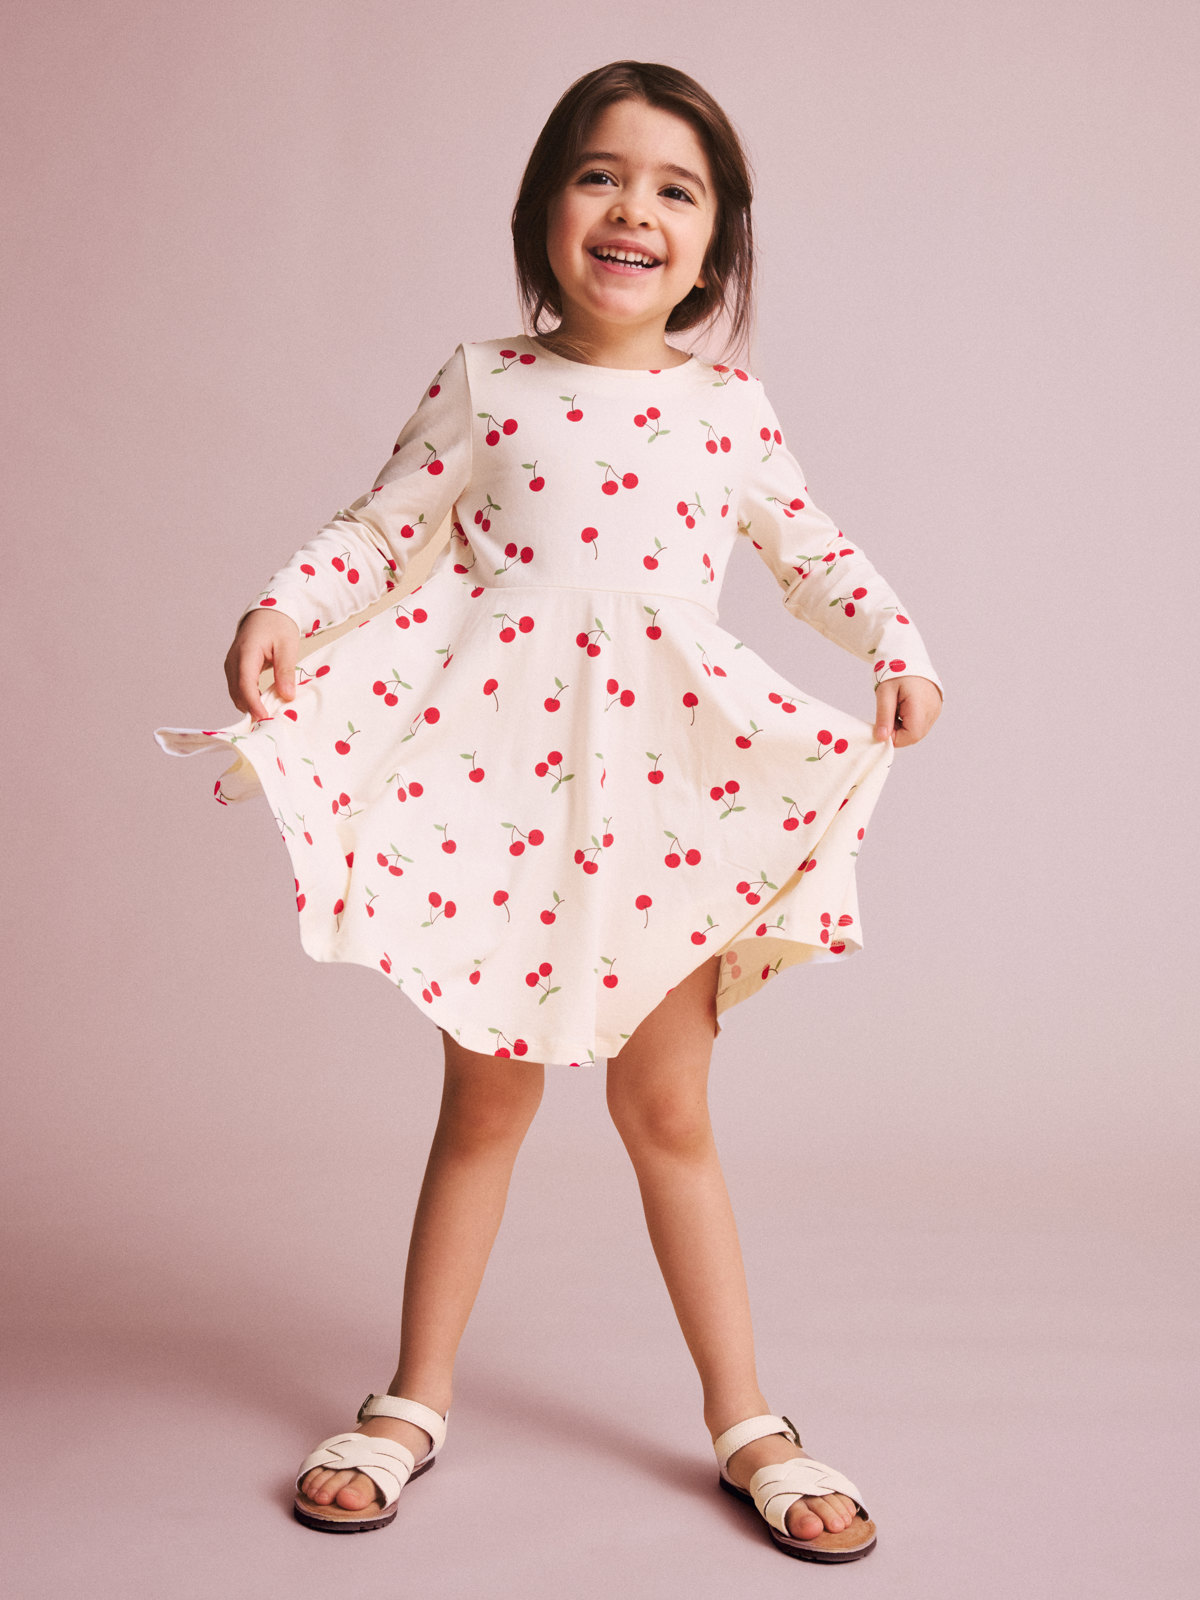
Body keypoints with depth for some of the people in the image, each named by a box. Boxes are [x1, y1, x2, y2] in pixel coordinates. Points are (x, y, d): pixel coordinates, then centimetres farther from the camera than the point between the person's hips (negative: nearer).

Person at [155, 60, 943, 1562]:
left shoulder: (728, 406, 6)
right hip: (490, 775, 0)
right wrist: (281, 610, -13)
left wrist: (897, 652, 3)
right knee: (484, 1101, 9)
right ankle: (415, 1402, 26)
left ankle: (745, 1423, 19)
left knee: (669, 1113, 7)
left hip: (665, 780, 1)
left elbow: (815, 551, 17)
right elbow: (376, 532, 4)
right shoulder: (484, 382, 2)